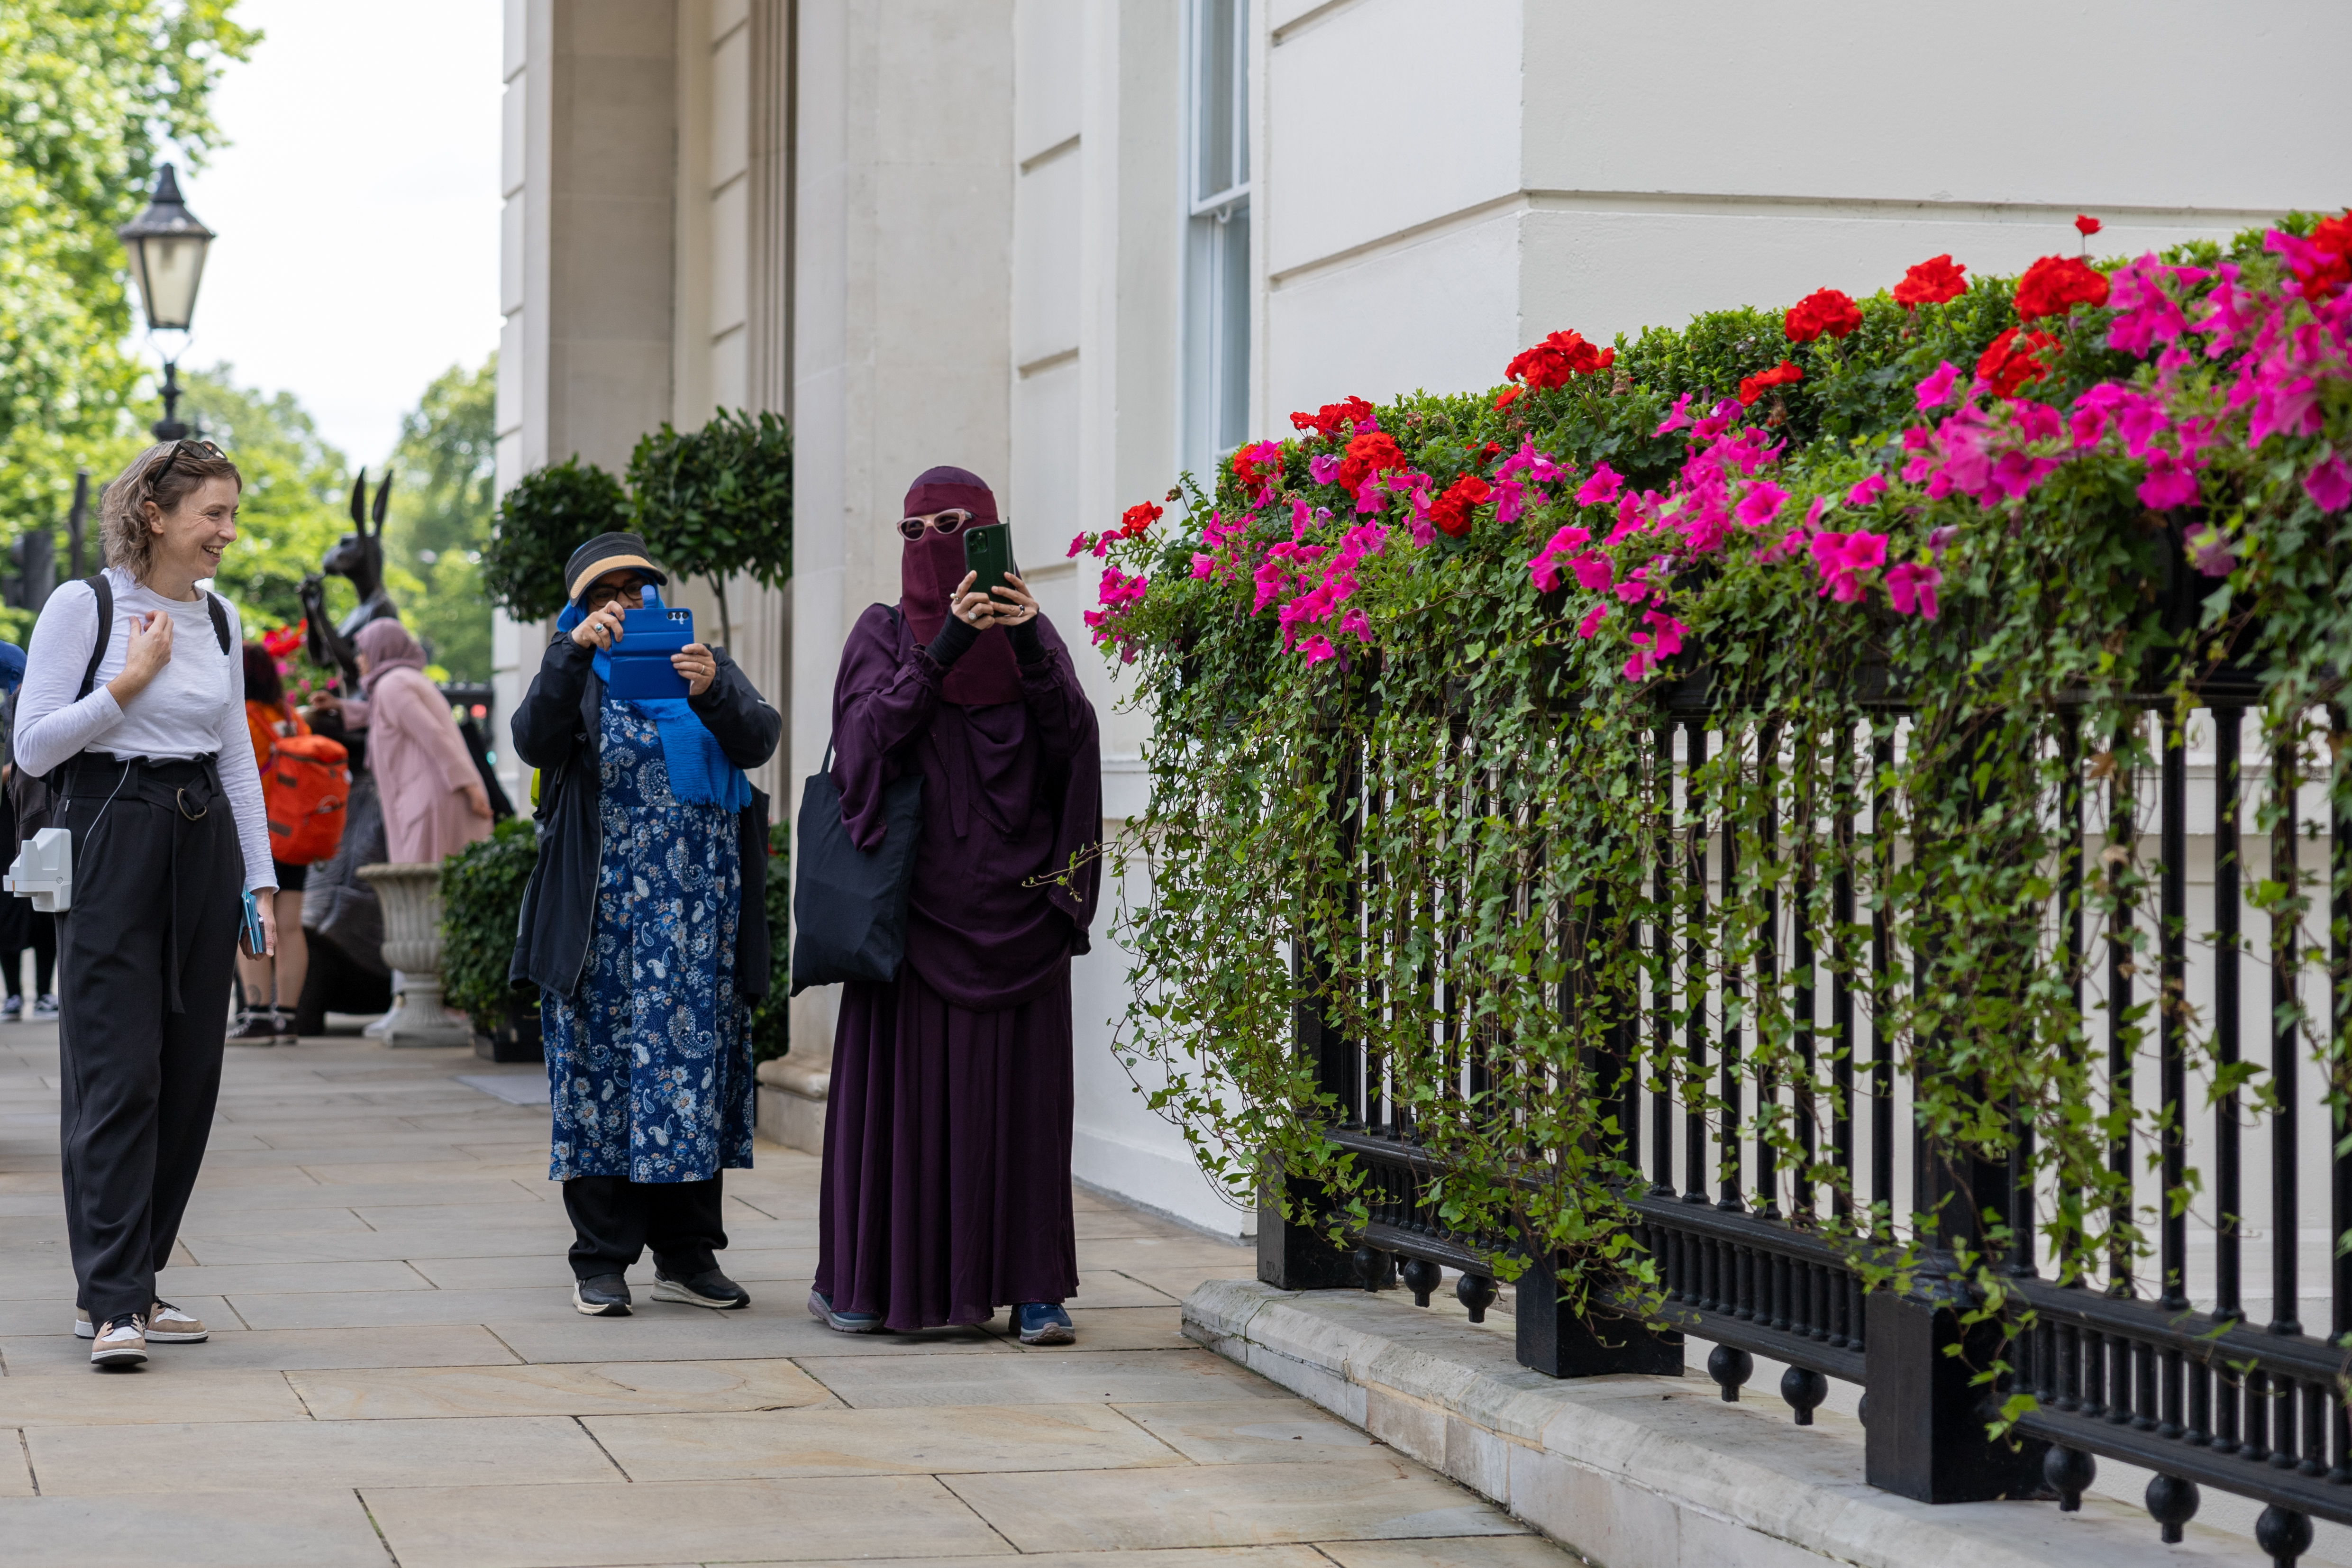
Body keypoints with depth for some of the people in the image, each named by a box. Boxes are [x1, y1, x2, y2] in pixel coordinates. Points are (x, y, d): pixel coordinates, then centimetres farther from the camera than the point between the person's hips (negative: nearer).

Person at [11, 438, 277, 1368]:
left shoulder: (219, 621, 12)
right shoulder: (82, 607, -5)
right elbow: (32, 746, -7)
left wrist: (261, 879, 13)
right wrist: (132, 681, -14)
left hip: (203, 843, 6)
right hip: (110, 845, -6)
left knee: (189, 1074, 4)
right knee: (117, 1074, -10)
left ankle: (128, 1282, 13)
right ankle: (113, 1302, -10)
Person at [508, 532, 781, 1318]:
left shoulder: (710, 664, 14)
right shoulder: (579, 676, 9)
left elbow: (757, 742, -3)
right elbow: (534, 739, -11)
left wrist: (711, 692, -23)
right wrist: (576, 650, -24)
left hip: (698, 911, 2)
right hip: (604, 914, -2)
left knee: (695, 1067, 2)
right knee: (603, 1069, -3)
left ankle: (688, 1255, 9)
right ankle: (601, 1260, 1)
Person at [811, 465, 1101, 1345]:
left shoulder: (1031, 633, 11)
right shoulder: (885, 634, 7)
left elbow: (1073, 737, -4)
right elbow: (870, 731, -10)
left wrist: (1030, 651, -18)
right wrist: (944, 648, -18)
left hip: (1014, 900, 1)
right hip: (917, 898, -1)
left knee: (1018, 1082, 0)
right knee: (901, 1077, -2)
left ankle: (1030, 1285, 2)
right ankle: (868, 1280, 6)